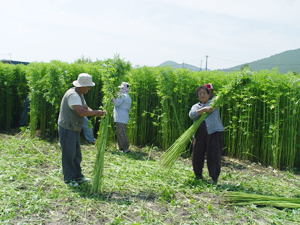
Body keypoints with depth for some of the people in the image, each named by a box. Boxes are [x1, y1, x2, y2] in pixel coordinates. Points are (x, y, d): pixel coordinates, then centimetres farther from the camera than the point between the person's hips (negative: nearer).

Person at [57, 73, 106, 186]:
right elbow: (81, 112, -32)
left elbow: (86, 108, 13)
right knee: (69, 154, 0)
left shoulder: (79, 95, 12)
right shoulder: (73, 95, -23)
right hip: (67, 129, -10)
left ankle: (78, 177, 24)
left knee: (77, 154, 15)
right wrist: (97, 112, -22)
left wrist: (96, 112, -7)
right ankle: (69, 179, 12)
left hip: (74, 129, 10)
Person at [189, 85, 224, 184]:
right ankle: (198, 175, 27)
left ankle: (214, 178, 5)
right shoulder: (195, 106, 19)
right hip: (199, 134, 3)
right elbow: (192, 114, -3)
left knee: (214, 156, -5)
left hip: (214, 132, -2)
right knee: (197, 155, 7)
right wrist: (204, 109, -11)